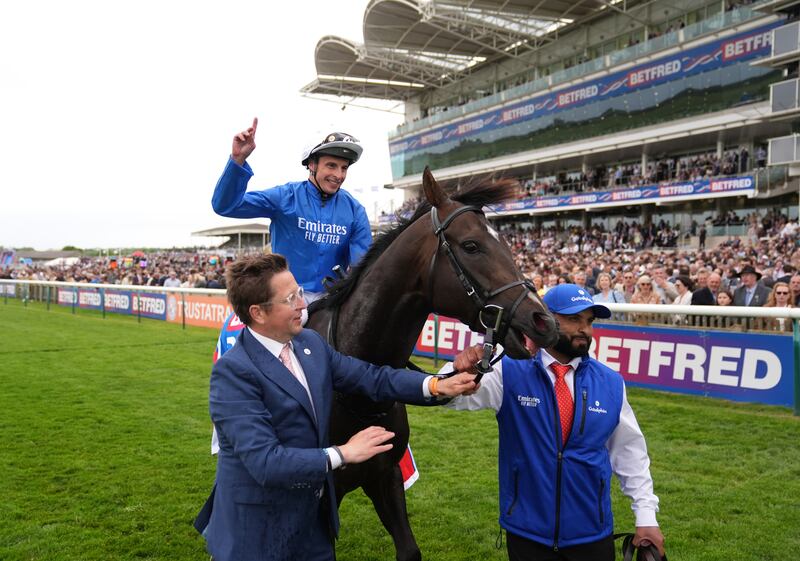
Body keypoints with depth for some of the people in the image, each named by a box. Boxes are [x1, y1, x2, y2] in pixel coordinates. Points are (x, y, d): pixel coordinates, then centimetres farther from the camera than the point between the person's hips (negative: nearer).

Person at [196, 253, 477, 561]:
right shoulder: (233, 372, -23)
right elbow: (264, 462, -29)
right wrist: (342, 454, -27)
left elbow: (370, 376, 0)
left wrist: (438, 385, -12)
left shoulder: (311, 342, -1)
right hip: (258, 530, -6)